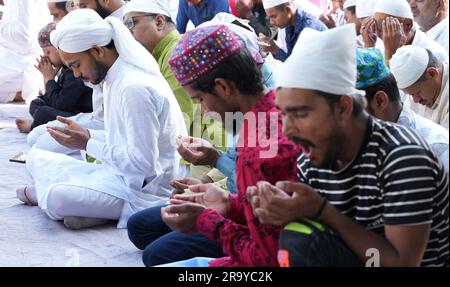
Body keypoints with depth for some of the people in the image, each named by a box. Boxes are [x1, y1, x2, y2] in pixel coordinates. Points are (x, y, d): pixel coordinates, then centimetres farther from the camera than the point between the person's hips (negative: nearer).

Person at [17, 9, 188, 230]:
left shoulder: (135, 88, -23)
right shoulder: (116, 78, 7)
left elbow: (143, 162, -25)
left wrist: (87, 144, -16)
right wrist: (86, 135, 1)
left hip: (145, 187, -10)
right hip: (119, 172, 10)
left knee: (58, 198, -31)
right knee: (36, 157, 13)